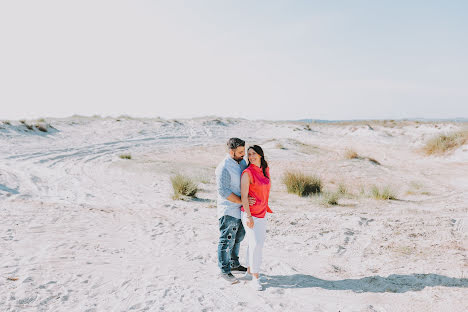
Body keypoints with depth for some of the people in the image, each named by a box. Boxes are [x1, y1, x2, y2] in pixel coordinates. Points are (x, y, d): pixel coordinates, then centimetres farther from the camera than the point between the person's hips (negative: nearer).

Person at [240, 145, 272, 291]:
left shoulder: (265, 170, 7)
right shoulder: (247, 173, -14)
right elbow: (244, 196, -16)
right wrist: (248, 216, -19)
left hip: (262, 213, 7)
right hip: (250, 213, -7)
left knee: (258, 242, 14)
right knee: (255, 243, -9)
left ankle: (250, 269, 30)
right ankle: (254, 278, -1)